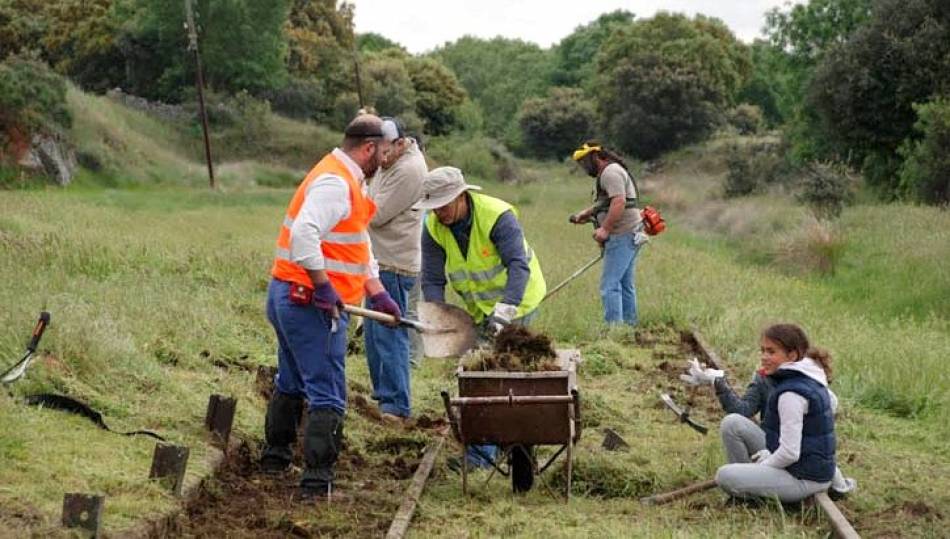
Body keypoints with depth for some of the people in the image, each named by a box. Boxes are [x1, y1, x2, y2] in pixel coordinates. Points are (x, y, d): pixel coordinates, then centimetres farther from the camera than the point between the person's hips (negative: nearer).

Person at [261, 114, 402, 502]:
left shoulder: (346, 181, 18)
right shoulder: (334, 183, -17)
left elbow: (360, 247, 22)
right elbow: (304, 233, -32)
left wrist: (378, 294, 17)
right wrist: (323, 285, -29)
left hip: (289, 296, 11)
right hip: (311, 302, -11)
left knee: (291, 383, 25)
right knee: (327, 396, -8)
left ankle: (275, 457, 39)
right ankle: (317, 482, -8)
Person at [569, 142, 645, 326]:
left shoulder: (611, 172, -11)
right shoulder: (607, 173, 23)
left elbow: (619, 202, -23)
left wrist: (605, 229, -24)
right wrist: (586, 213, 20)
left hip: (621, 236, -11)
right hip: (628, 236, 11)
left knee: (609, 284, -13)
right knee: (625, 285, 12)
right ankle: (630, 325, 15)